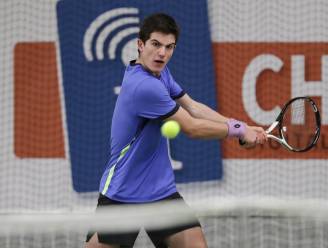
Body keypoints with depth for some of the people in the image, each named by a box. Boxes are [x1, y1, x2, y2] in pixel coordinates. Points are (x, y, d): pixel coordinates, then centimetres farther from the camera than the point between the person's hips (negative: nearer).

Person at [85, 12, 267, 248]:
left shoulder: (159, 71, 4)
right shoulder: (144, 86, -24)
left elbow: (192, 106, 11)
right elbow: (191, 128, -16)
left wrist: (243, 128, 2)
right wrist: (238, 129, -4)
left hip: (161, 191, 8)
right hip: (121, 193, -8)